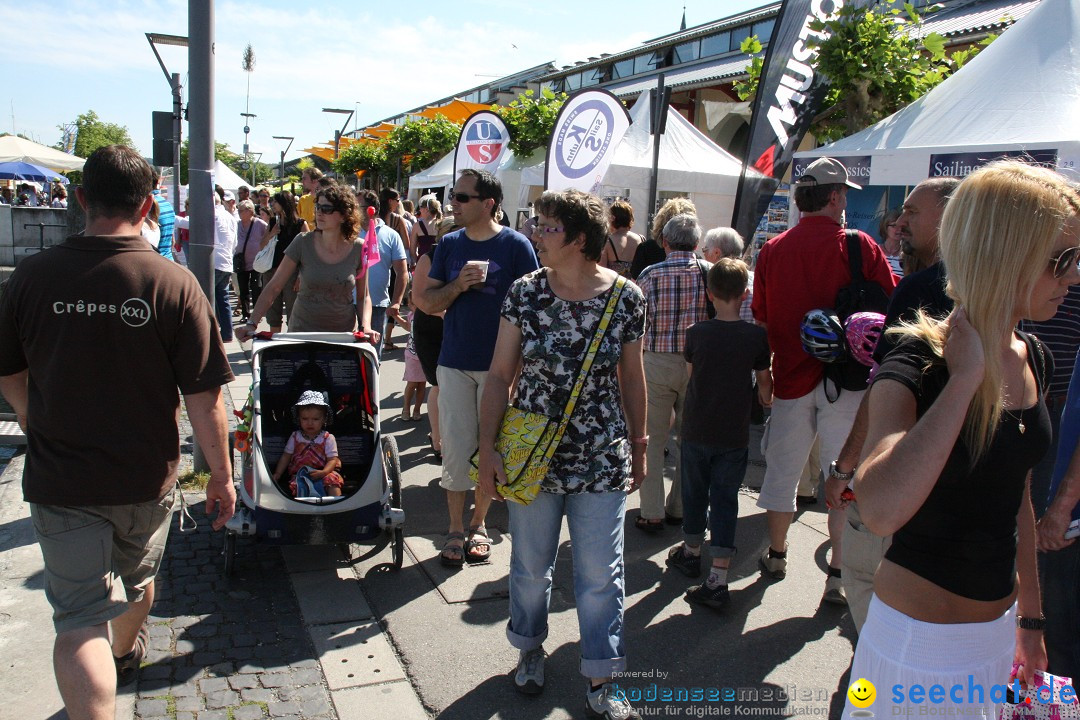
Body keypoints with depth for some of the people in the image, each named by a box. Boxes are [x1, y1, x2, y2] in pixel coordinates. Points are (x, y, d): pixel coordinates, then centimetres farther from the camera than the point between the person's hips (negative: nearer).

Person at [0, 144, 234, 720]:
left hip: (59, 479, -1)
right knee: (137, 577, 28)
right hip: (147, 477, 1)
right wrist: (221, 473, -3)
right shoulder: (173, 283, -17)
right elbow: (204, 398, -16)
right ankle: (125, 654, 56)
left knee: (79, 620, 6)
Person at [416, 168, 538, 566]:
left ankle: (478, 525, 26)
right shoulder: (449, 245, 6)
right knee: (456, 448, 5)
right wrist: (459, 284, -13)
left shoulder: (516, 246, -6)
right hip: (454, 363, 3)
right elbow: (428, 303, 7)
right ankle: (456, 529, 19)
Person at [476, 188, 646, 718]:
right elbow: (499, 374, -4)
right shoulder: (525, 292, -5)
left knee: (600, 575, 8)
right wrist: (487, 447, -9)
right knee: (530, 567, 16)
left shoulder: (625, 298, -6)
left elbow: (631, 377, 5)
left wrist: (638, 446, 10)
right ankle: (529, 647, 43)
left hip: (601, 460, -1)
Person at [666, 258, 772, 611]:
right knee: (725, 501, 5)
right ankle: (718, 580, 3)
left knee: (694, 492, 18)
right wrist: (766, 398, 25)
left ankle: (691, 552, 38)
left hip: (696, 431, 1)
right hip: (735, 433, 0)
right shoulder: (756, 336, -8)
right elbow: (765, 381, 2)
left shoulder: (696, 333, -8)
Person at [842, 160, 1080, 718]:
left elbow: (1016, 499, 13)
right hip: (921, 639, -7)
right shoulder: (917, 364, -22)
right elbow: (881, 510, -41)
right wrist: (966, 379, -34)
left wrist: (1030, 617, 18)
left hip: (999, 628, 7)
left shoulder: (1034, 360, 1)